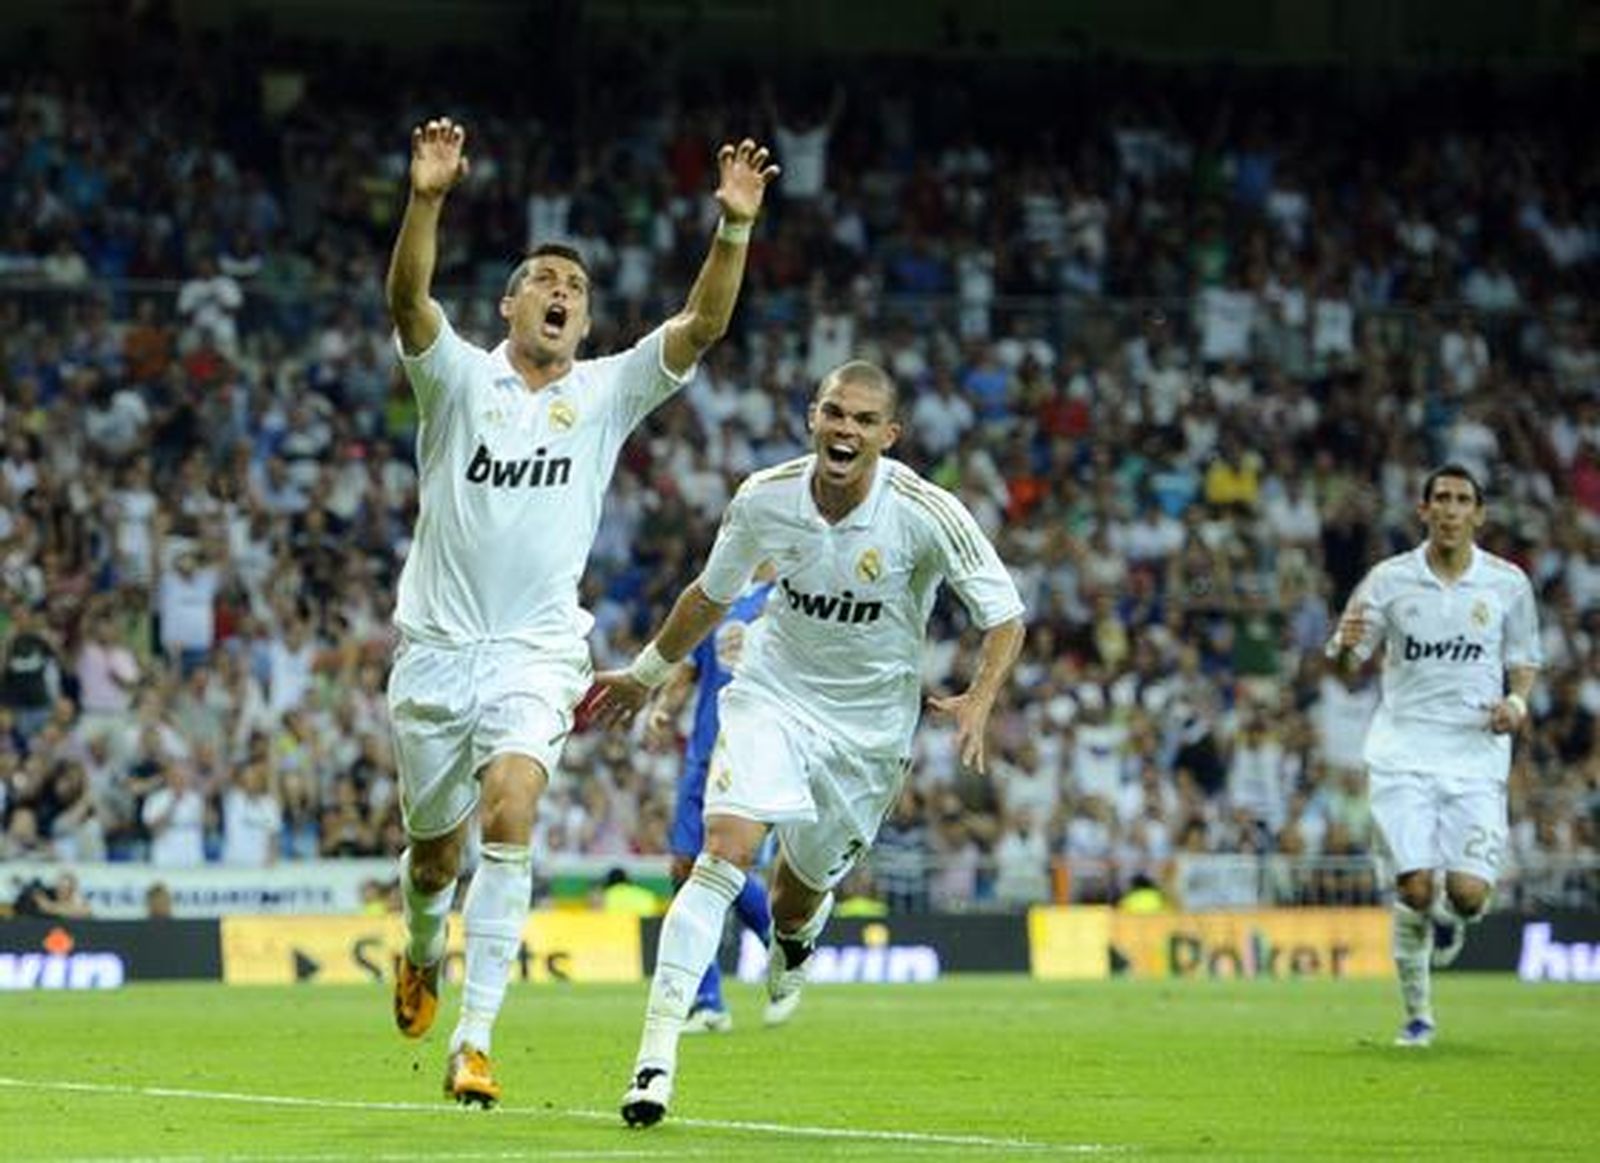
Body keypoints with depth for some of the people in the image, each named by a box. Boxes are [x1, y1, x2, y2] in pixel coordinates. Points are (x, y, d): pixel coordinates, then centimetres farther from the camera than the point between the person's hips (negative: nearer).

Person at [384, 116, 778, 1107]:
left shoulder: (606, 392, 5)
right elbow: (408, 297, -19)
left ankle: (475, 1041, -23)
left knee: (510, 818, -22)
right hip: (437, 644, 0)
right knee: (436, 848, 10)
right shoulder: (460, 376, 1)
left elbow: (703, 324, -7)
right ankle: (423, 957, 46)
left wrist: (735, 226, -22)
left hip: (538, 652, 0)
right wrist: (427, 198, -35)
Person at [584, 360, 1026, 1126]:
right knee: (723, 851, -21)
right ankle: (657, 1053, -23)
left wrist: (979, 700, -27)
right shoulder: (765, 499, -12)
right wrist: (645, 674, 17)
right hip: (772, 695, 0)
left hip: (871, 724, 0)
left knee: (801, 892, 11)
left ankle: (795, 935, 53)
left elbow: (1004, 615, -11)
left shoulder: (926, 515, -20)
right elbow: (710, 596, 8)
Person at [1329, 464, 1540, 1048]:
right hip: (1403, 752, -1)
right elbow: (1346, 660, 4)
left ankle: (1448, 919, 26)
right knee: (1416, 886, -12)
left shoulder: (1508, 582, 4)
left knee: (1469, 892, -14)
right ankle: (1417, 1013, 8)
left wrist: (1516, 701, -5)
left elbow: (1524, 660, 16)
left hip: (1477, 754, 1)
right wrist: (1345, 644, -20)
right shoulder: (1390, 579, 2)